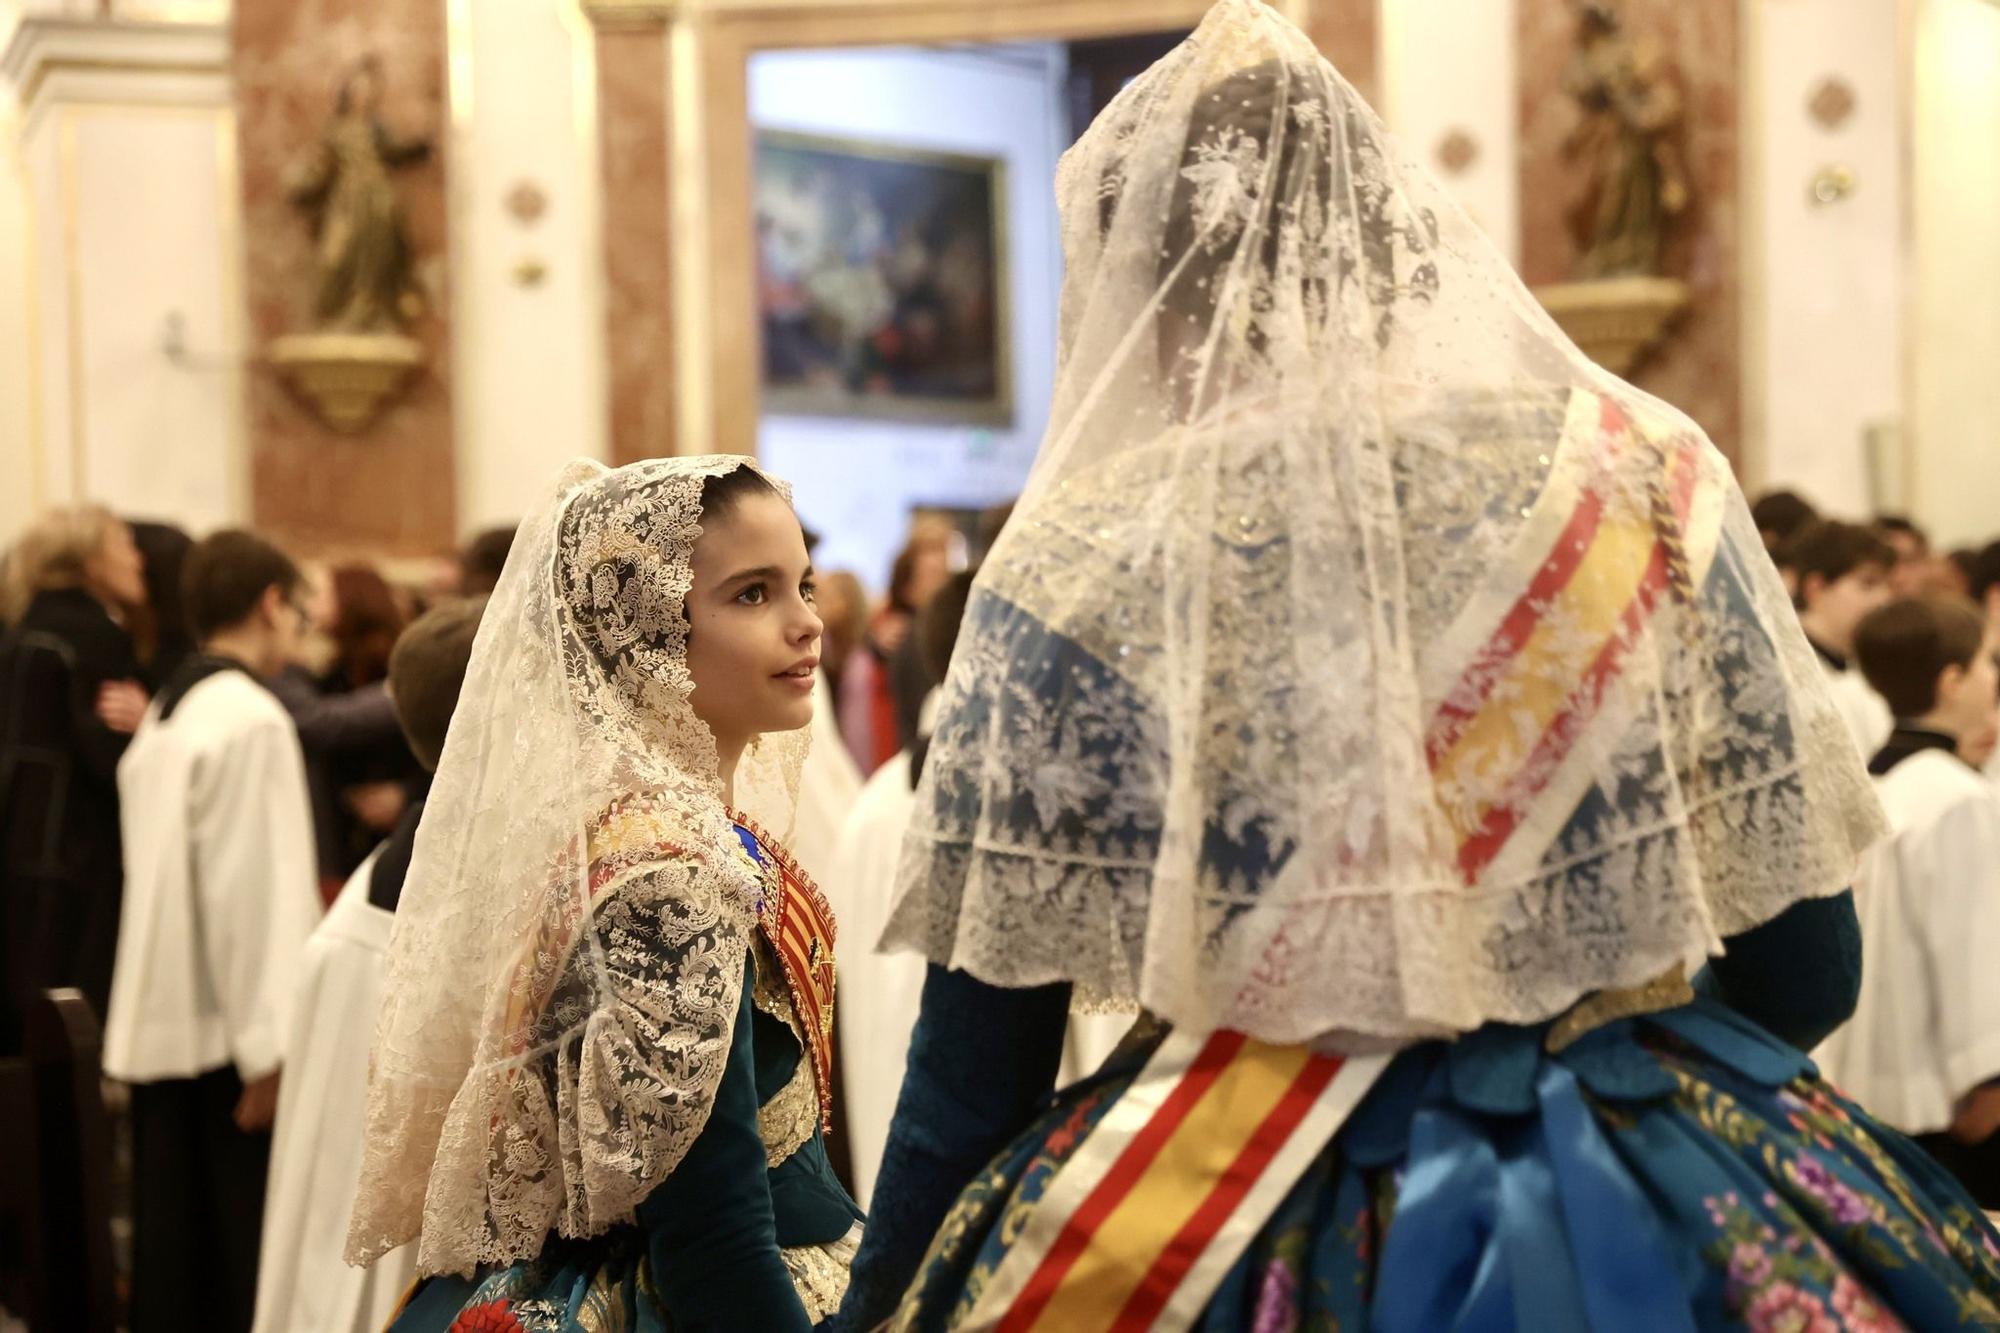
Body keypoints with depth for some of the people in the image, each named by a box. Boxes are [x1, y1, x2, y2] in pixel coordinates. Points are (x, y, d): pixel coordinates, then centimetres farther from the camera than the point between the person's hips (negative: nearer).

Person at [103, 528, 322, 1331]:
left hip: (157, 1022, 8)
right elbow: (257, 888, -18)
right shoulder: (252, 721, -12)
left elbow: (155, 872, 14)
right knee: (253, 1257, -2)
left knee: (172, 1251, 10)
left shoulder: (161, 717, 13)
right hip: (229, 1027, -8)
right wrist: (269, 1048, -17)